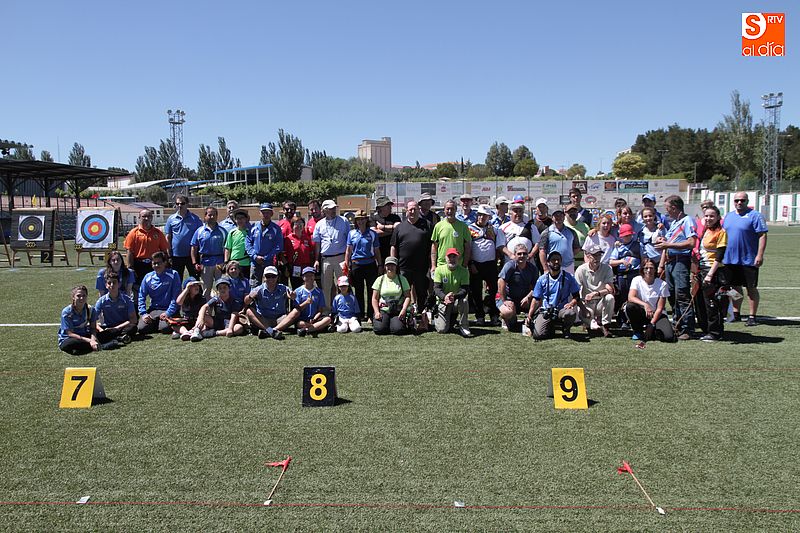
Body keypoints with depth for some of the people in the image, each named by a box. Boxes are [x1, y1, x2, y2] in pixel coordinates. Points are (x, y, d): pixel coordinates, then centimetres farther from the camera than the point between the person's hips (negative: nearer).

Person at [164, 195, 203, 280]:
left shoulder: (195, 218, 1)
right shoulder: (171, 219, 5)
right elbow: (168, 237, 6)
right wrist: (169, 255, 1)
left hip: (192, 254, -1)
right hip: (176, 255, 1)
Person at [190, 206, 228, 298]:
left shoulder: (222, 231, 4)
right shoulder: (199, 231, 5)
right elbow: (194, 248, 5)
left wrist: (226, 263, -8)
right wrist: (195, 263, -3)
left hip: (220, 263, -1)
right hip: (205, 263, 1)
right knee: (206, 288, 10)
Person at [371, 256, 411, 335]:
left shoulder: (402, 279, 6)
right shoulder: (380, 279, 7)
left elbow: (407, 296, 2)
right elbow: (375, 298, 6)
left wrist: (403, 310, -13)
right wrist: (377, 312, -8)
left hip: (398, 311, 0)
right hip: (383, 310, 0)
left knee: (398, 330, -26)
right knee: (379, 329, -24)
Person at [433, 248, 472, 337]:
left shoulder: (464, 271, -7)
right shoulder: (439, 269, -6)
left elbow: (465, 290, -16)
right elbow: (436, 288, -12)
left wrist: (454, 296, -37)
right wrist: (444, 297, -34)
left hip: (457, 301, 0)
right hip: (443, 301, 0)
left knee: (464, 301, -37)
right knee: (442, 330, -14)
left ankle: (464, 327, -17)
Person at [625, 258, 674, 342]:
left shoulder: (662, 284, -9)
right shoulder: (637, 280, -7)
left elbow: (660, 308, -10)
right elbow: (631, 297, -24)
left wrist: (651, 324, -18)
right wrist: (645, 304, -41)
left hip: (657, 314, -1)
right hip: (641, 313, 1)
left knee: (669, 337, -27)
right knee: (629, 306, -33)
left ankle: (652, 332, 8)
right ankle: (637, 331, -7)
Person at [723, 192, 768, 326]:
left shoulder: (755, 216, -6)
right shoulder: (729, 216, 12)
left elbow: (762, 236, -11)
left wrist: (760, 255, -19)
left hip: (749, 259, -5)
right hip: (730, 259, 6)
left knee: (751, 288, 2)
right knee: (735, 287, 13)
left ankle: (752, 317, 8)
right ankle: (736, 314, 22)